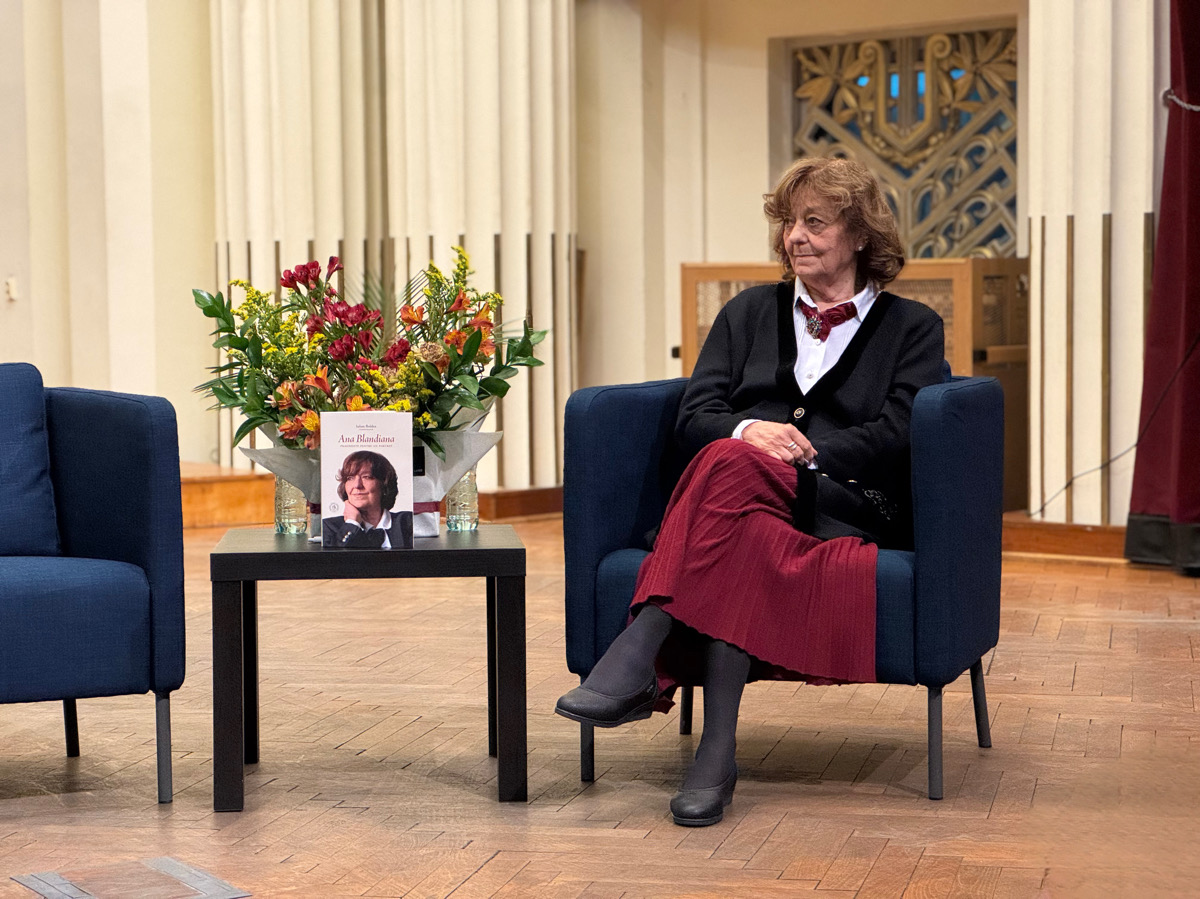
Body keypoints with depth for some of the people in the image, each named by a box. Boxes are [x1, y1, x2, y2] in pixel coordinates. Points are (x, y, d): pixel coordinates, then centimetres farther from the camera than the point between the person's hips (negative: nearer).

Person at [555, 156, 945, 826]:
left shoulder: (912, 327, 18)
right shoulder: (751, 312, 27)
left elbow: (896, 436, 2)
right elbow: (694, 417, 14)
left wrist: (799, 450, -13)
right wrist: (750, 431, -11)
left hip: (844, 507, -3)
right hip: (743, 497, 3)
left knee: (730, 465, -38)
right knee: (743, 543, -39)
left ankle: (637, 657, -47)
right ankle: (717, 751, -48)